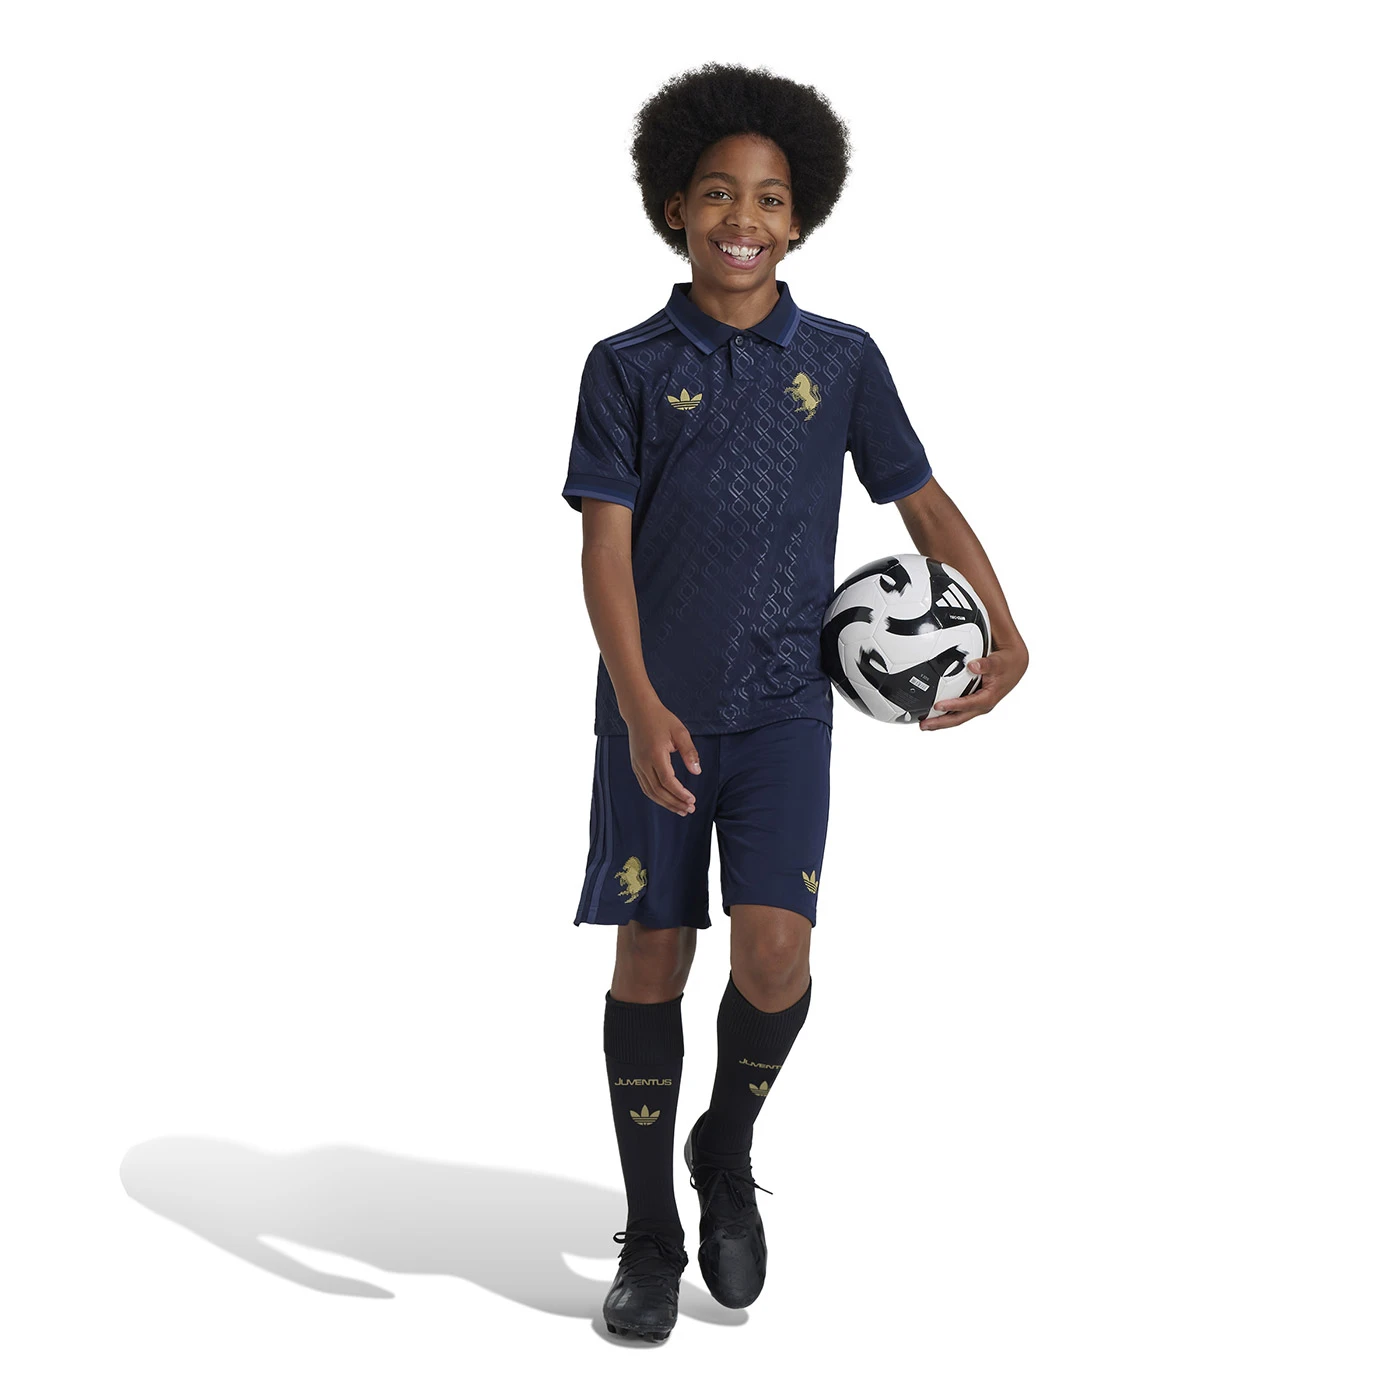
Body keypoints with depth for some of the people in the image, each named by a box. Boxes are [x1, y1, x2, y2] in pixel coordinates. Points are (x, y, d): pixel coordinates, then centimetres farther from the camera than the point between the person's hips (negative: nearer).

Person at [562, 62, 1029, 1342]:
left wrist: (1005, 636, -5)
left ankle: (728, 1149, 19)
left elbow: (924, 502, 9)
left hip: (786, 710, 1)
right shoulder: (630, 366, -1)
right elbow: (607, 545, -6)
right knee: (652, 959, 5)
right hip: (657, 713, 0)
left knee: (774, 953, -13)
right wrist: (641, 706, -19)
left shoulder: (841, 360, 4)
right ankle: (650, 1234, 20)